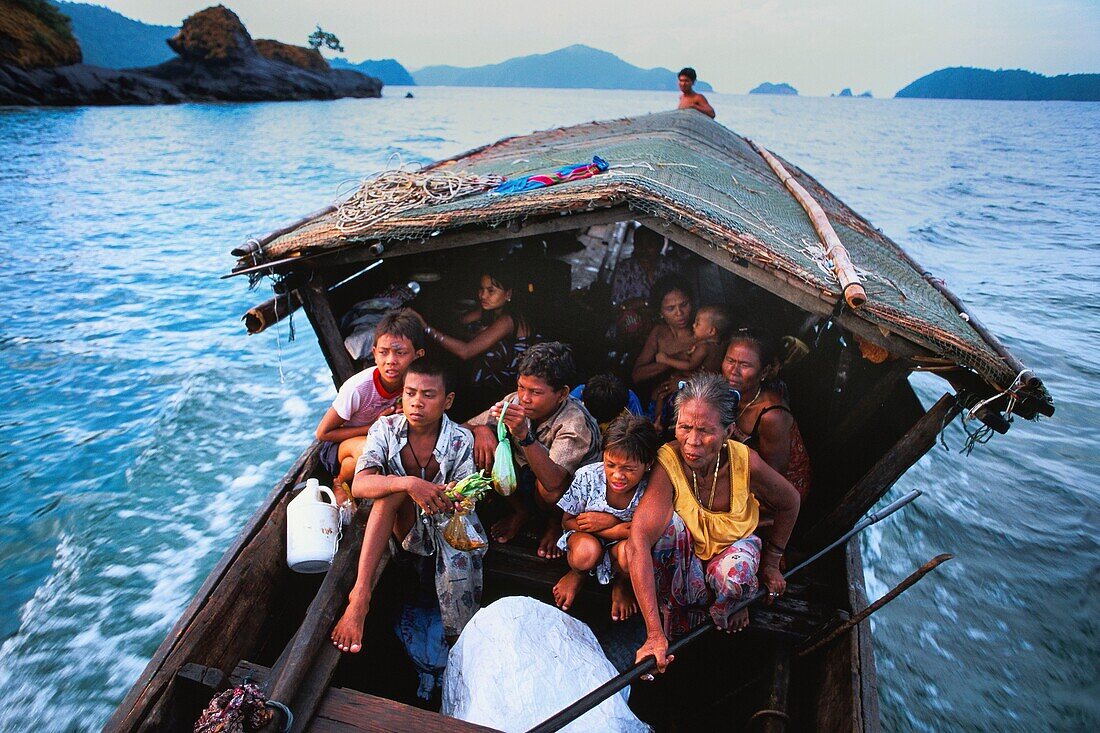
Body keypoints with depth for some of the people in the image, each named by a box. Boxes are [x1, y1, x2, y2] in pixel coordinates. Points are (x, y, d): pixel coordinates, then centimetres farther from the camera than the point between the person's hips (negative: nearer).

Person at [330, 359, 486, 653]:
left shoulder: (460, 439, -11)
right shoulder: (386, 428, -10)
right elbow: (359, 485, -23)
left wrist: (454, 500, -37)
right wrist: (409, 484, -40)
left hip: (448, 522, 0)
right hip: (406, 526, 0)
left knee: (459, 559, -29)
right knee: (394, 486, -29)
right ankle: (360, 594, -32)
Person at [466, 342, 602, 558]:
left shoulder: (575, 423, -31)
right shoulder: (516, 401, -17)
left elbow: (553, 482, -44)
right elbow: (467, 427, -8)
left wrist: (524, 435, -55)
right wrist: (481, 430, -33)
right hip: (526, 477, 5)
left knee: (547, 488, -39)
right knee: (485, 453, -19)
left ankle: (555, 523, 2)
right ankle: (521, 510, 8)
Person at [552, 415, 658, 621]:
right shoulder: (587, 476, -21)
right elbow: (567, 521, -10)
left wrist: (609, 522, -28)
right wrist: (619, 527, -21)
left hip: (622, 545, 0)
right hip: (588, 538, 0)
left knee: (629, 552, -35)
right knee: (586, 552, -35)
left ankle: (623, 584, 5)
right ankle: (577, 575, 7)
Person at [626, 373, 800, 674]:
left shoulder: (745, 462, -25)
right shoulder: (667, 463, -32)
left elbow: (790, 502, -2)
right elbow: (637, 543, -41)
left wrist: (771, 562, 3)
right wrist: (654, 633, -46)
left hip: (734, 545, 1)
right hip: (684, 559, -1)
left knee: (735, 573, -34)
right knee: (670, 521, -33)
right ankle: (670, 628, -14)